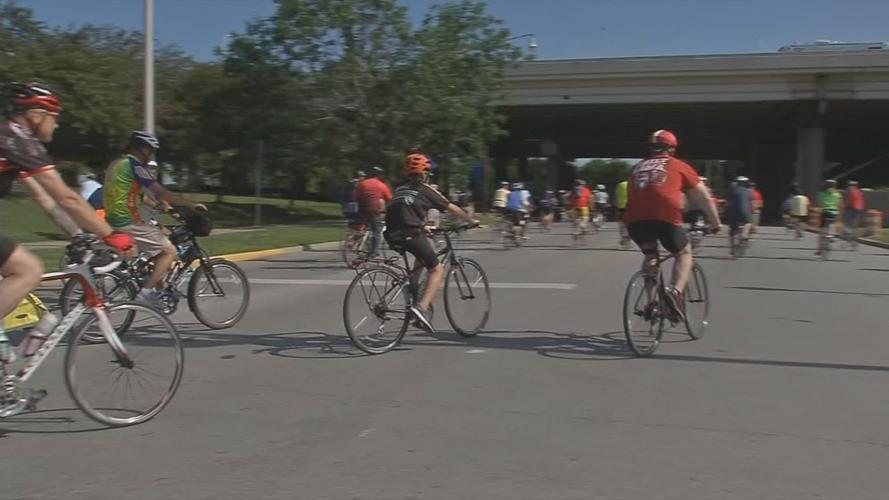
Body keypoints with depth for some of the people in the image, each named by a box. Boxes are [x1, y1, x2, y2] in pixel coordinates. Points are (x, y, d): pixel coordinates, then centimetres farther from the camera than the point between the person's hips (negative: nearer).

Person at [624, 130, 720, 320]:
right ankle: (676, 292, -4)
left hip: (635, 220, 3)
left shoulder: (637, 167, 28)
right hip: (665, 218, -3)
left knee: (650, 256, 28)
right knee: (684, 254, 20)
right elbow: (705, 199, 25)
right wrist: (715, 224, 37)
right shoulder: (679, 166, 20)